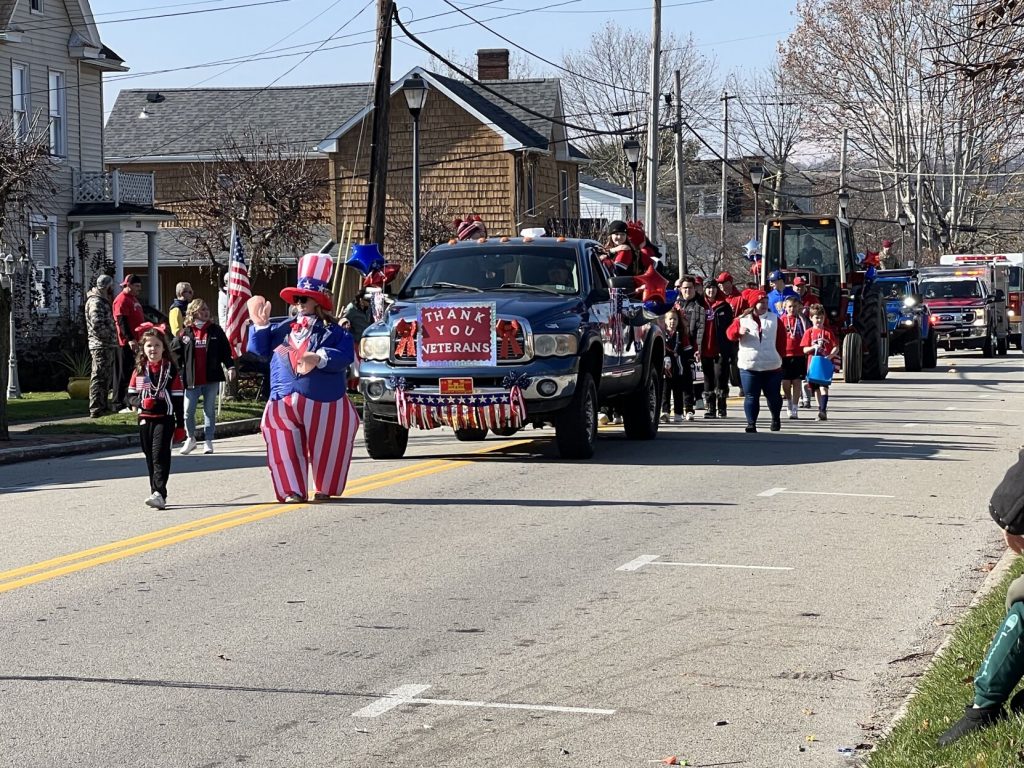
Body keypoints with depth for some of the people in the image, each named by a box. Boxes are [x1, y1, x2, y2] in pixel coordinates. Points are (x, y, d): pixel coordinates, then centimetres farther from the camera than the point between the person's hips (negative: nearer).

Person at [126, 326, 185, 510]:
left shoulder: (170, 370, 0)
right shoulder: (139, 370, 7)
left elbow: (178, 399, 1)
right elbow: (131, 395, 9)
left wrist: (180, 425, -1)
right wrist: (141, 402, -14)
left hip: (165, 419, -4)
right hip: (145, 419, 4)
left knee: (160, 455, -14)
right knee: (150, 457, 9)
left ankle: (159, 494, -20)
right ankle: (156, 492, 18)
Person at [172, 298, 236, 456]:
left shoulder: (215, 330, 3)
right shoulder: (185, 333, 0)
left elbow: (225, 351, 4)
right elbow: (176, 353, 3)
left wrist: (230, 367, -6)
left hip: (211, 378, 0)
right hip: (191, 379, 0)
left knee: (210, 410, 6)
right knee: (188, 411, 0)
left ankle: (208, 441, 14)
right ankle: (190, 439, 20)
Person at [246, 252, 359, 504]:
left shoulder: (334, 332, 1)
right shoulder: (281, 329, 15)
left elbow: (344, 357, -15)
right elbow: (257, 350, 13)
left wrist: (320, 358, -30)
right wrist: (260, 325, 1)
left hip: (323, 405, -3)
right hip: (284, 403, 3)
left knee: (324, 447, 5)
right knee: (285, 448, -3)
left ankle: (325, 489, 21)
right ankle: (292, 490, 3)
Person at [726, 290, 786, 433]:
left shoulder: (774, 318, 9)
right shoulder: (742, 319, 4)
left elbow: (781, 339, 11)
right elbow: (731, 333, -9)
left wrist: (780, 355, 3)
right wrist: (739, 331, -31)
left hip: (772, 366, 1)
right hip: (749, 366, -1)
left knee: (773, 395, 10)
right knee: (751, 396, -3)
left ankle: (776, 418, 31)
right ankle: (751, 423, 0)